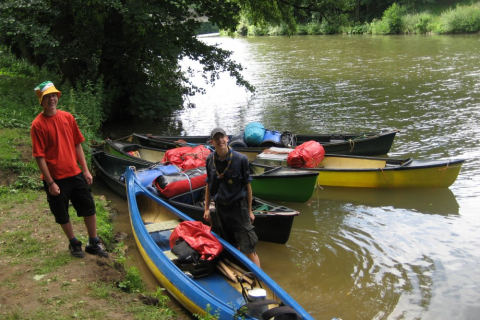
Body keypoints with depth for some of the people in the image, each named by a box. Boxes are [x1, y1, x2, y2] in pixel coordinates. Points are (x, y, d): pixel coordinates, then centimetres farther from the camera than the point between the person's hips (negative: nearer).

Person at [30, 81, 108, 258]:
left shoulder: (67, 117, 1)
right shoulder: (38, 125, -13)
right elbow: (40, 157, -14)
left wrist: (85, 170, 6)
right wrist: (50, 183, -15)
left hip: (75, 174, 4)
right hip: (56, 178, -4)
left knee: (89, 208, 11)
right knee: (62, 214, 11)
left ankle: (94, 243, 27)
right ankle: (74, 243, 33)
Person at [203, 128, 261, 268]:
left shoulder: (240, 159, -14)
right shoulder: (210, 160, -2)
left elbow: (247, 185, -7)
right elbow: (209, 185, 9)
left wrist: (249, 210, -5)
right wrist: (207, 208, 10)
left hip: (238, 207, -4)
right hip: (220, 207, 4)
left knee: (248, 247, -8)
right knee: (231, 245, 16)